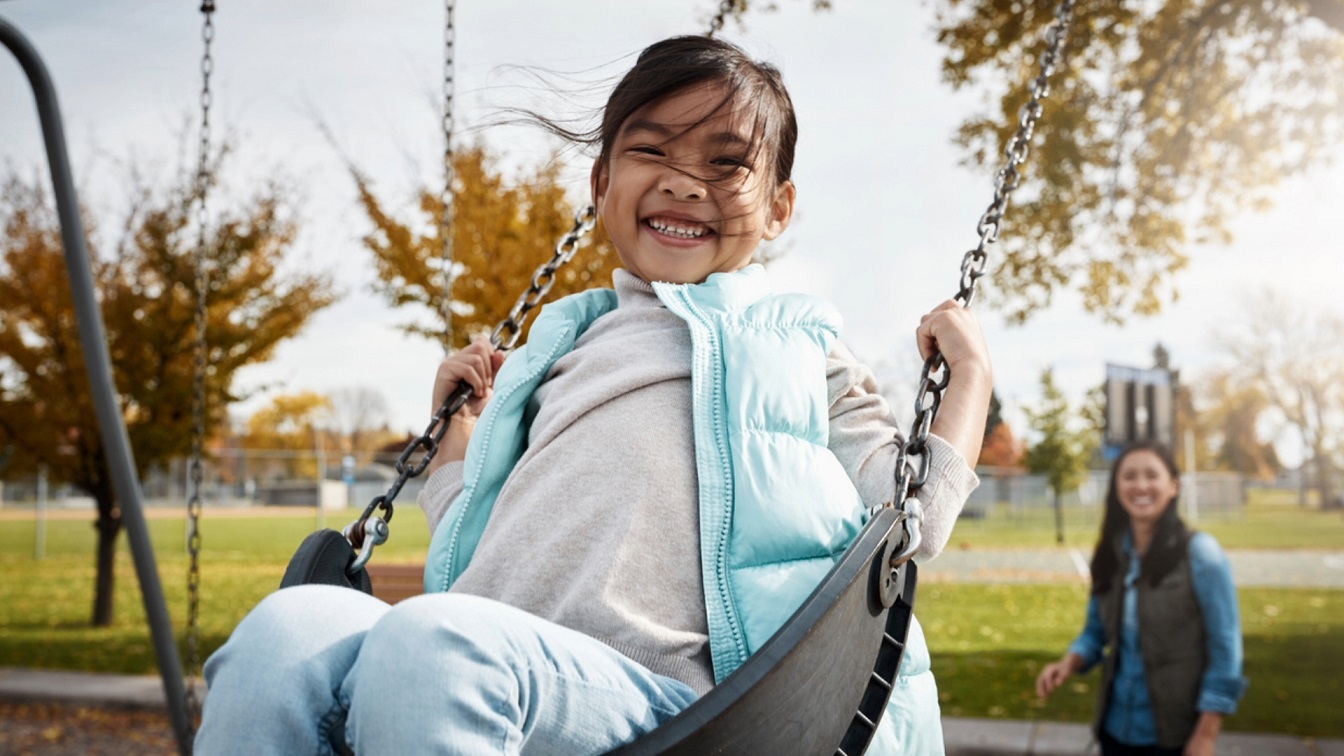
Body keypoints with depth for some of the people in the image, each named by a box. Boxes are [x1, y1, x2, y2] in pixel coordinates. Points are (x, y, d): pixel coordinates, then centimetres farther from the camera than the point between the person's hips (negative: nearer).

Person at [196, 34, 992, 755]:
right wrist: (457, 426, 30)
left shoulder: (800, 345, 22)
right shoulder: (566, 347, 31)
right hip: (484, 670, 4)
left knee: (433, 642, -37)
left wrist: (970, 370, 14)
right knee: (293, 624, -30)